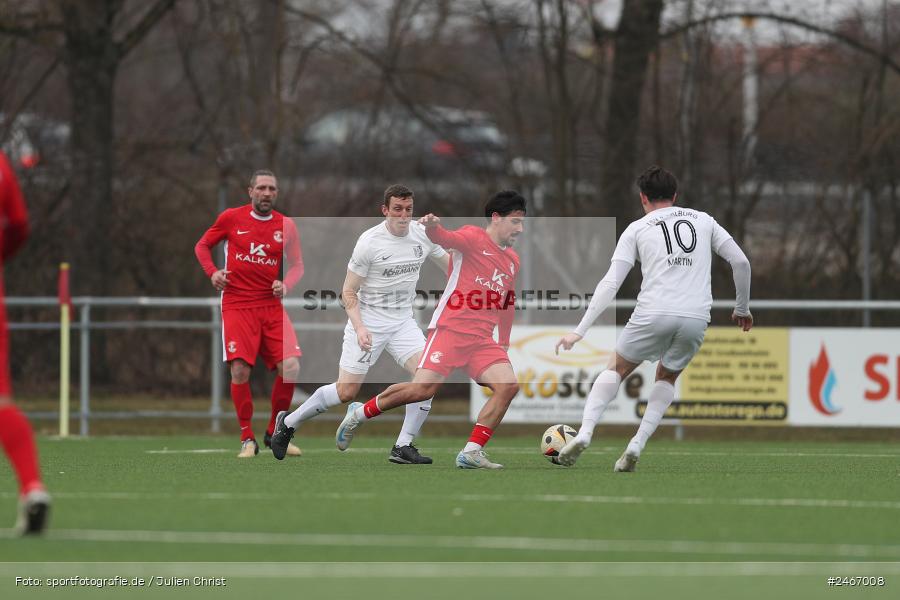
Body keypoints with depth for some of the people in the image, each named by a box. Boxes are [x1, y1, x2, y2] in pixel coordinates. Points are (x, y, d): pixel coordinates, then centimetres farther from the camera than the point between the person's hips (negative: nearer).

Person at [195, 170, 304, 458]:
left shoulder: (286, 226, 6)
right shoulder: (231, 218, 1)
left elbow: (297, 264, 12)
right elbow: (202, 246, 12)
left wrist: (285, 284, -9)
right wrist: (212, 272, -6)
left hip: (271, 305, 2)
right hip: (237, 305, -2)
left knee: (290, 367, -11)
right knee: (240, 369, -15)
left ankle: (275, 433, 9)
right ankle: (247, 439, 0)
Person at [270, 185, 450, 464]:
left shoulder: (424, 235, -2)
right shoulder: (369, 242, -16)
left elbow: (451, 266, 16)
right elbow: (349, 291, -11)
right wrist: (359, 327, -23)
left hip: (402, 322, 5)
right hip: (368, 322, -5)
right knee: (346, 392, -6)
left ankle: (403, 447, -8)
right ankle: (288, 422, 17)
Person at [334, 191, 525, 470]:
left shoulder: (512, 261, 20)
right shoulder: (473, 238, -1)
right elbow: (446, 239, -22)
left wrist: (504, 344, 32)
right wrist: (432, 227, -45)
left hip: (482, 340, 7)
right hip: (450, 329, -7)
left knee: (508, 385, -15)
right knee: (424, 387, -17)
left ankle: (471, 453, -12)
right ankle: (359, 414, 5)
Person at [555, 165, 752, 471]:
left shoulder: (637, 229, 11)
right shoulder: (703, 221, 18)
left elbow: (610, 284, 2)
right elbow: (741, 262, 13)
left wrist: (579, 331, 1)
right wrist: (742, 308, 27)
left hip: (653, 315, -2)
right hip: (696, 319, 2)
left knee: (616, 370, 20)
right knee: (667, 378, 26)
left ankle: (584, 433, 0)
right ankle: (637, 445, 8)